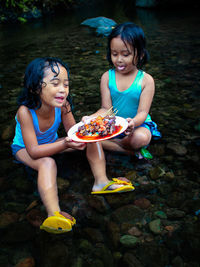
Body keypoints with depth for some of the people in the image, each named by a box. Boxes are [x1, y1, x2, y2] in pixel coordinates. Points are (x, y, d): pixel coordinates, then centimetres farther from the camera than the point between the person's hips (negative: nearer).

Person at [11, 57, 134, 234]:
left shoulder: (63, 105, -23)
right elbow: (34, 151, -37)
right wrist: (65, 144, -49)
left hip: (52, 143, 5)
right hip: (24, 149, -5)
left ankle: (101, 181, -14)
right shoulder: (25, 111, -36)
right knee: (47, 163, -39)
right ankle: (53, 214, -49)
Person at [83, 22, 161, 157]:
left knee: (140, 138, -37)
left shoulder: (146, 80, -11)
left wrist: (133, 122, -41)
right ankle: (130, 151, -16)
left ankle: (112, 144, -6)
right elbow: (106, 109, -6)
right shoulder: (107, 77, -3)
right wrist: (92, 118, -28)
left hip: (138, 124, -3)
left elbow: (142, 112, -17)